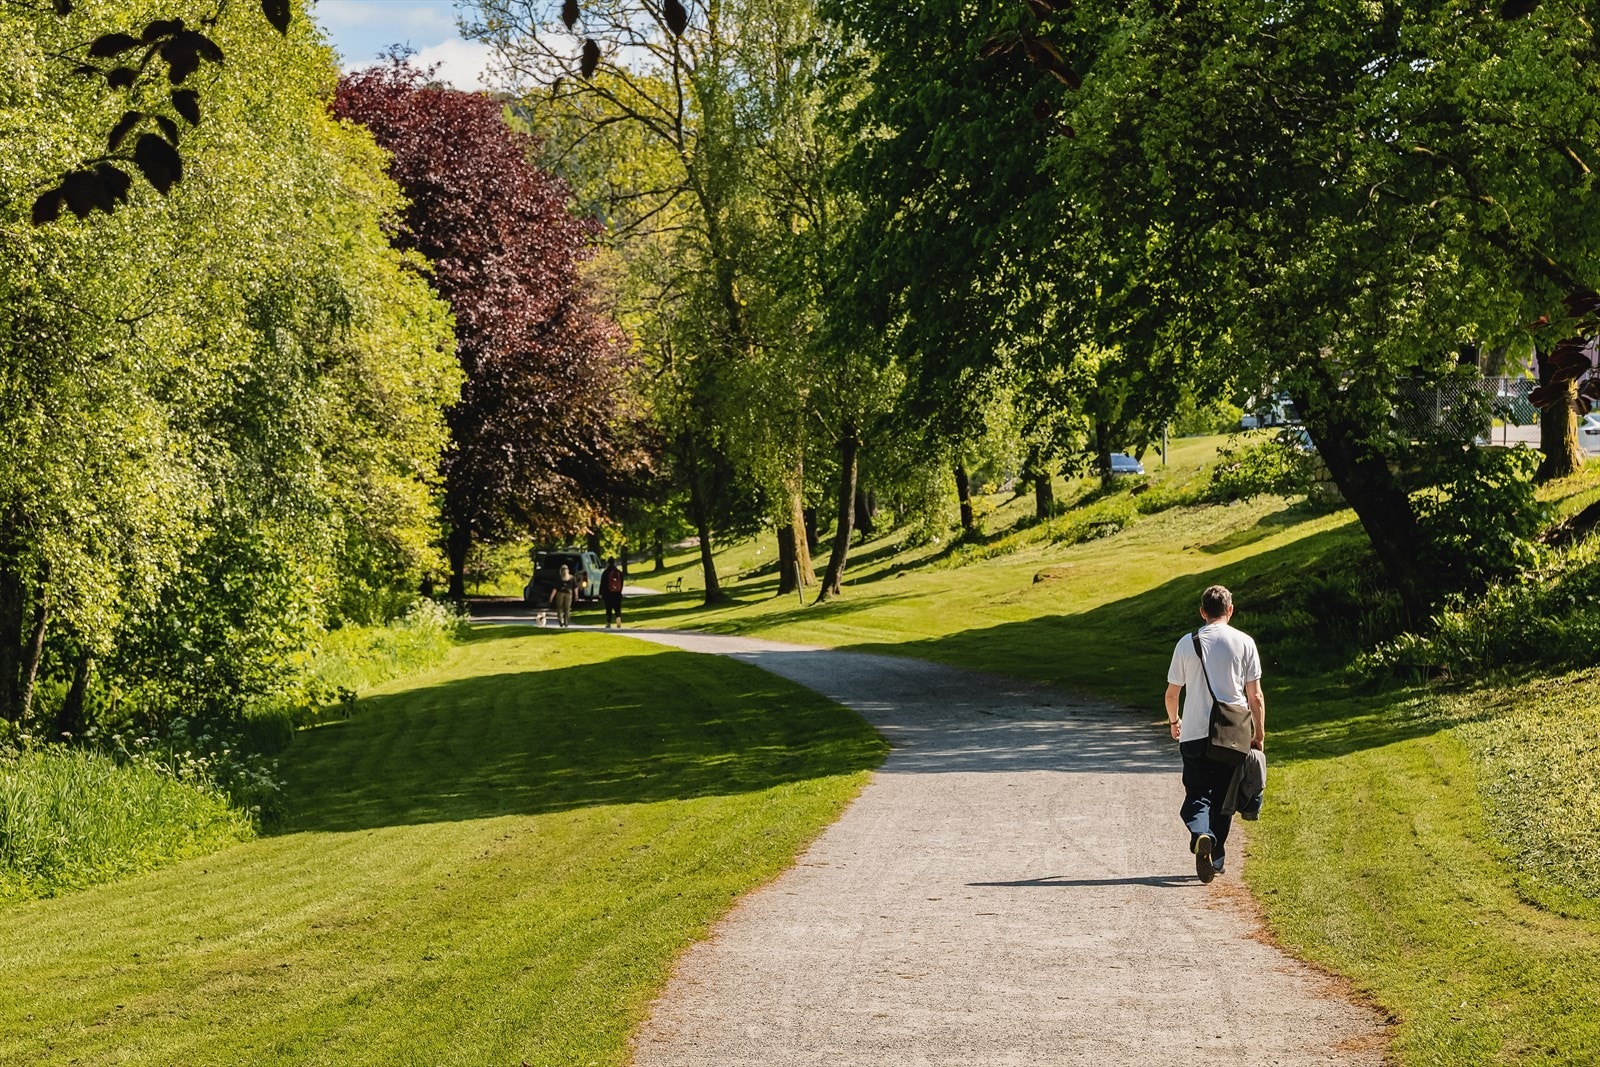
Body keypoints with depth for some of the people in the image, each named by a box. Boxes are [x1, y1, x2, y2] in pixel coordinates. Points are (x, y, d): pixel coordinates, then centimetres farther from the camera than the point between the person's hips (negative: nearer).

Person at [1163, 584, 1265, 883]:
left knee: (1197, 792, 6)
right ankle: (1216, 858, 16)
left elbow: (1172, 692, 7)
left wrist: (1173, 721, 26)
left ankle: (1200, 833, -24)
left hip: (1195, 733, 0)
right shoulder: (1244, 643, -1)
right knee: (1223, 796, 14)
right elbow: (1255, 695, -1)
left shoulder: (1187, 643, 0)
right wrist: (1259, 735, 10)